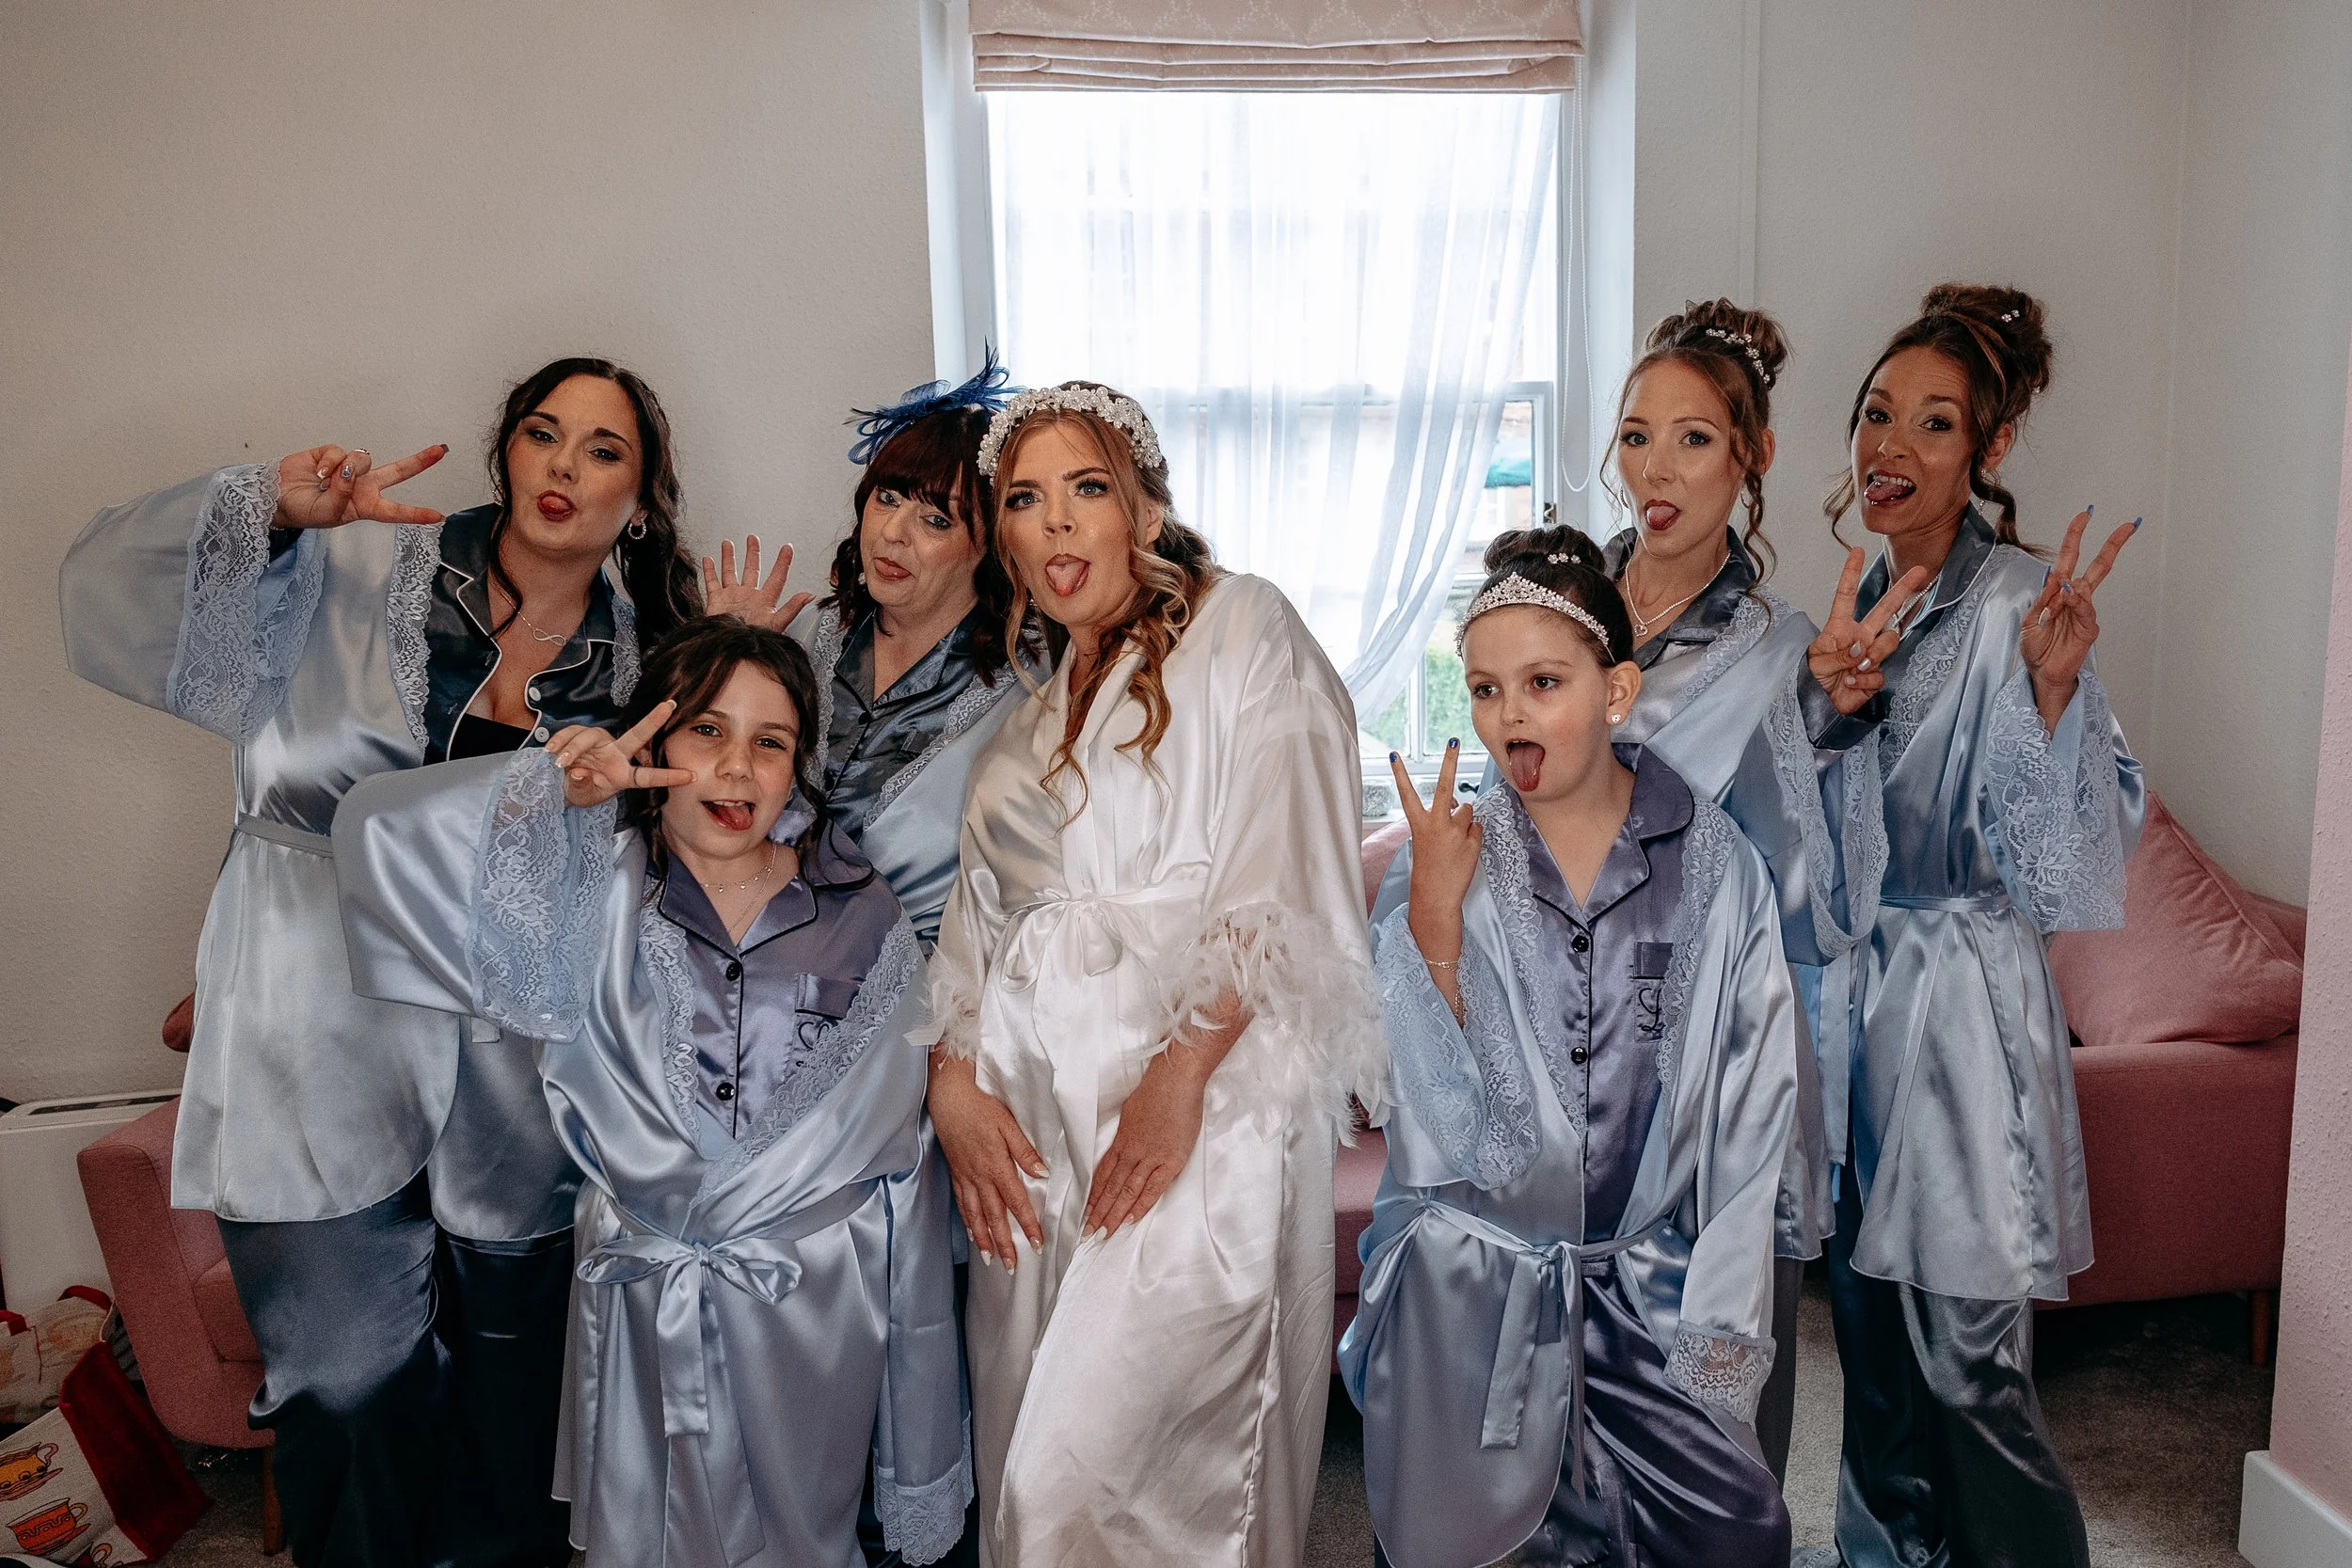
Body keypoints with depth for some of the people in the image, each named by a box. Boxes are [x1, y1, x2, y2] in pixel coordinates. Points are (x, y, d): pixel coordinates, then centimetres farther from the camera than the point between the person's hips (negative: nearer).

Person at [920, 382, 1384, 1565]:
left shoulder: (1240, 630, 1)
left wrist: (1183, 1071, -16)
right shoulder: (1026, 719, 20)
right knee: (1023, 1468, 9)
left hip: (1195, 1111, -6)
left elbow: (1285, 884, -9)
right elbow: (977, 919, 16)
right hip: (1032, 1125, 6)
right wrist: (952, 1077, 1)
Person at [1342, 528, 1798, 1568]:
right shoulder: (1447, 859, -5)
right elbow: (1438, 1118, -10)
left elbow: (1749, 1115, -1)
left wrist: (1723, 1321, -2)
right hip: (1471, 1290, 0)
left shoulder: (1714, 866, -5)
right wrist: (1433, 913, -20)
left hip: (1650, 1294, 0)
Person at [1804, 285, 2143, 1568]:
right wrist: (1825, 707, -6)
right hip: (1853, 987, 7)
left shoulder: (2019, 606, -13)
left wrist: (2053, 687, -31)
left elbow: (2072, 853, -18)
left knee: (1967, 1365, -1)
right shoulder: (1867, 599, 9)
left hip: (1961, 1002, -7)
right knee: (1872, 1333, 19)